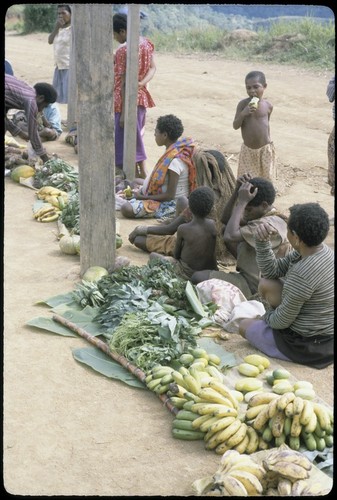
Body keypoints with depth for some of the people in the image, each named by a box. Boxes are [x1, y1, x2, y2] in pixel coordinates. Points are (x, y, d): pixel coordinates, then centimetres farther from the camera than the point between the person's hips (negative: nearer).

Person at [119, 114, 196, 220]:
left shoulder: (174, 161, -30)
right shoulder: (176, 149, -1)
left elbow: (169, 195, -26)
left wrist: (143, 197, -18)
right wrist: (142, 189, 8)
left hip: (170, 203, -10)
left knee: (127, 209, -22)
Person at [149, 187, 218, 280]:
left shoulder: (183, 229, -19)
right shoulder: (212, 225, -8)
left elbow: (176, 254, -5)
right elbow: (212, 251, 5)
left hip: (188, 273, -4)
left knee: (153, 255, 11)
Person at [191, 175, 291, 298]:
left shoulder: (271, 225, -27)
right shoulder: (262, 214, 3)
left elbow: (230, 236, -35)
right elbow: (226, 219, 2)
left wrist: (242, 202, -29)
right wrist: (237, 190, -10)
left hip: (254, 287, -10)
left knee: (198, 278, -20)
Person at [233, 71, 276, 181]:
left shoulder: (268, 105, -4)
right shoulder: (243, 104, -9)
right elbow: (235, 126, -9)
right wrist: (243, 113, -27)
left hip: (265, 149, 1)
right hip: (248, 150, -1)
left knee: (266, 179, 9)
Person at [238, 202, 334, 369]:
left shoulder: (302, 275, -34)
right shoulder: (323, 251, -6)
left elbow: (282, 321, -21)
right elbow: (271, 271, 1)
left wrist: (266, 317, 1)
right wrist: (262, 241, -13)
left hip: (309, 346, -8)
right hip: (327, 332, 8)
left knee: (244, 325, 11)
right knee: (267, 284, 8)